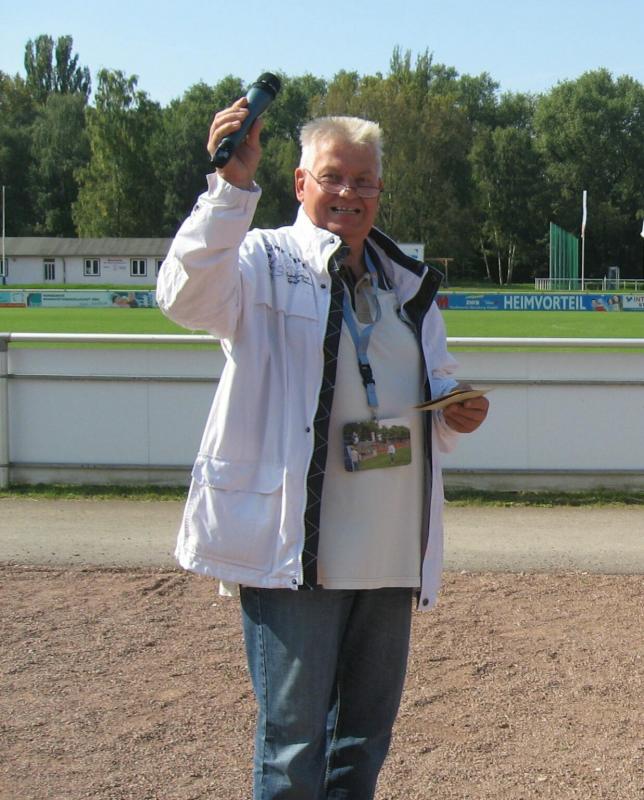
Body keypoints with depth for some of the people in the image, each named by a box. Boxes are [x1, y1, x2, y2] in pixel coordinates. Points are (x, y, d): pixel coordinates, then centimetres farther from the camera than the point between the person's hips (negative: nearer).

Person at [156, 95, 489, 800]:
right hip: (295, 548, -6)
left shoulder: (407, 285, 16)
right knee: (294, 740, 0)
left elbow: (436, 388, 27)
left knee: (366, 734, 17)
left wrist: (458, 413, 3)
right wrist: (232, 185, -33)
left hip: (392, 553, 6)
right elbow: (186, 295, -23)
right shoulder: (265, 263, -1)